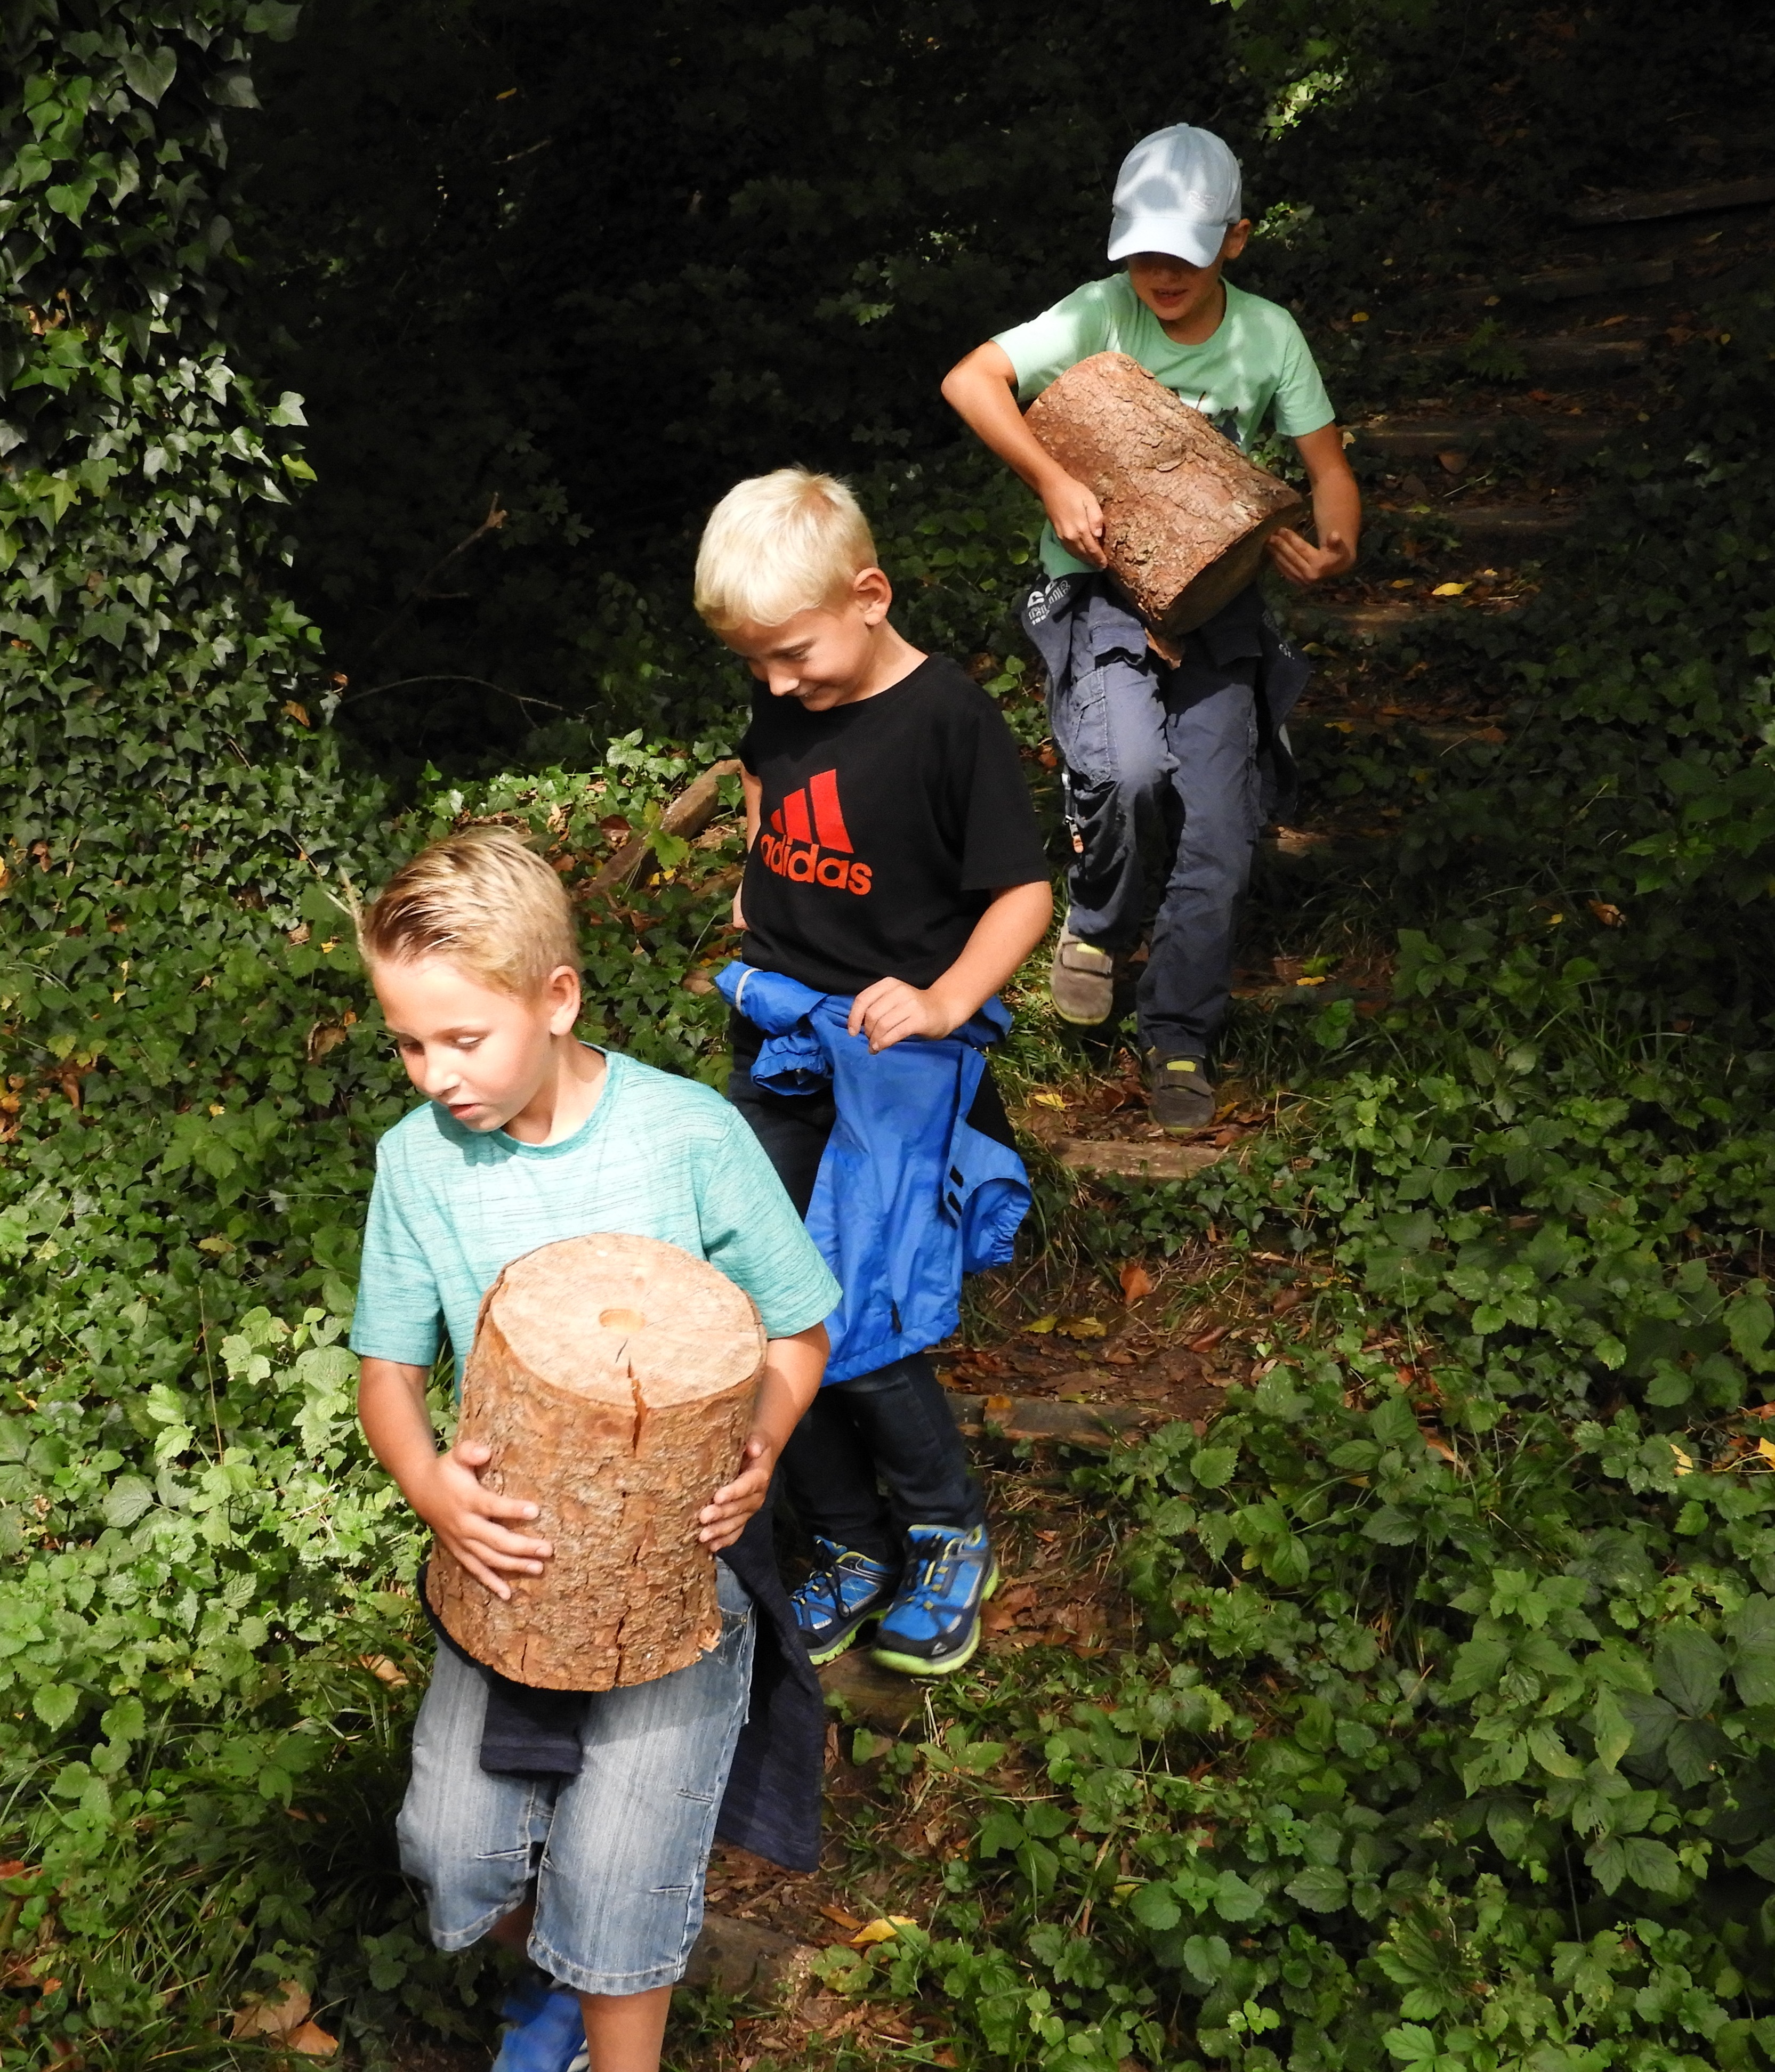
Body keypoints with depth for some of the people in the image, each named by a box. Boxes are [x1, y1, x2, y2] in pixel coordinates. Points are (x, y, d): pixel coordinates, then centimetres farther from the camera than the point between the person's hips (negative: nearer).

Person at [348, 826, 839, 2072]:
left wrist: (755, 1452, -23)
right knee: (453, 1847, 0)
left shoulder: (691, 1135, -15)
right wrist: (432, 1486, -19)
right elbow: (391, 1370, 2)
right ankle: (570, 1967, 35)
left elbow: (797, 1330, -4)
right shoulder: (417, 1160, -6)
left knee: (614, 1869, -6)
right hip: (511, 1551, 3)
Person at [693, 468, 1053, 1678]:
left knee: (858, 1324, -11)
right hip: (779, 1035, 7)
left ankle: (951, 1533, 16)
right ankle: (853, 1547, 27)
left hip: (896, 1047, -7)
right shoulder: (783, 704, 4)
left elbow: (1024, 893, -13)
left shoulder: (949, 717, -15)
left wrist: (944, 1001, -26)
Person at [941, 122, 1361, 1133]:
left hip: (1216, 599, 3)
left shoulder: (1268, 334, 0)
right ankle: (1098, 925, 3)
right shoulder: (1099, 316, -8)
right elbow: (970, 380, -17)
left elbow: (1328, 465, 4)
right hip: (1101, 589, -3)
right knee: (1133, 773, -30)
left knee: (1218, 837, -4)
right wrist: (1056, 482, -27)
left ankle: (1182, 1038, 15)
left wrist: (1336, 548, -18)